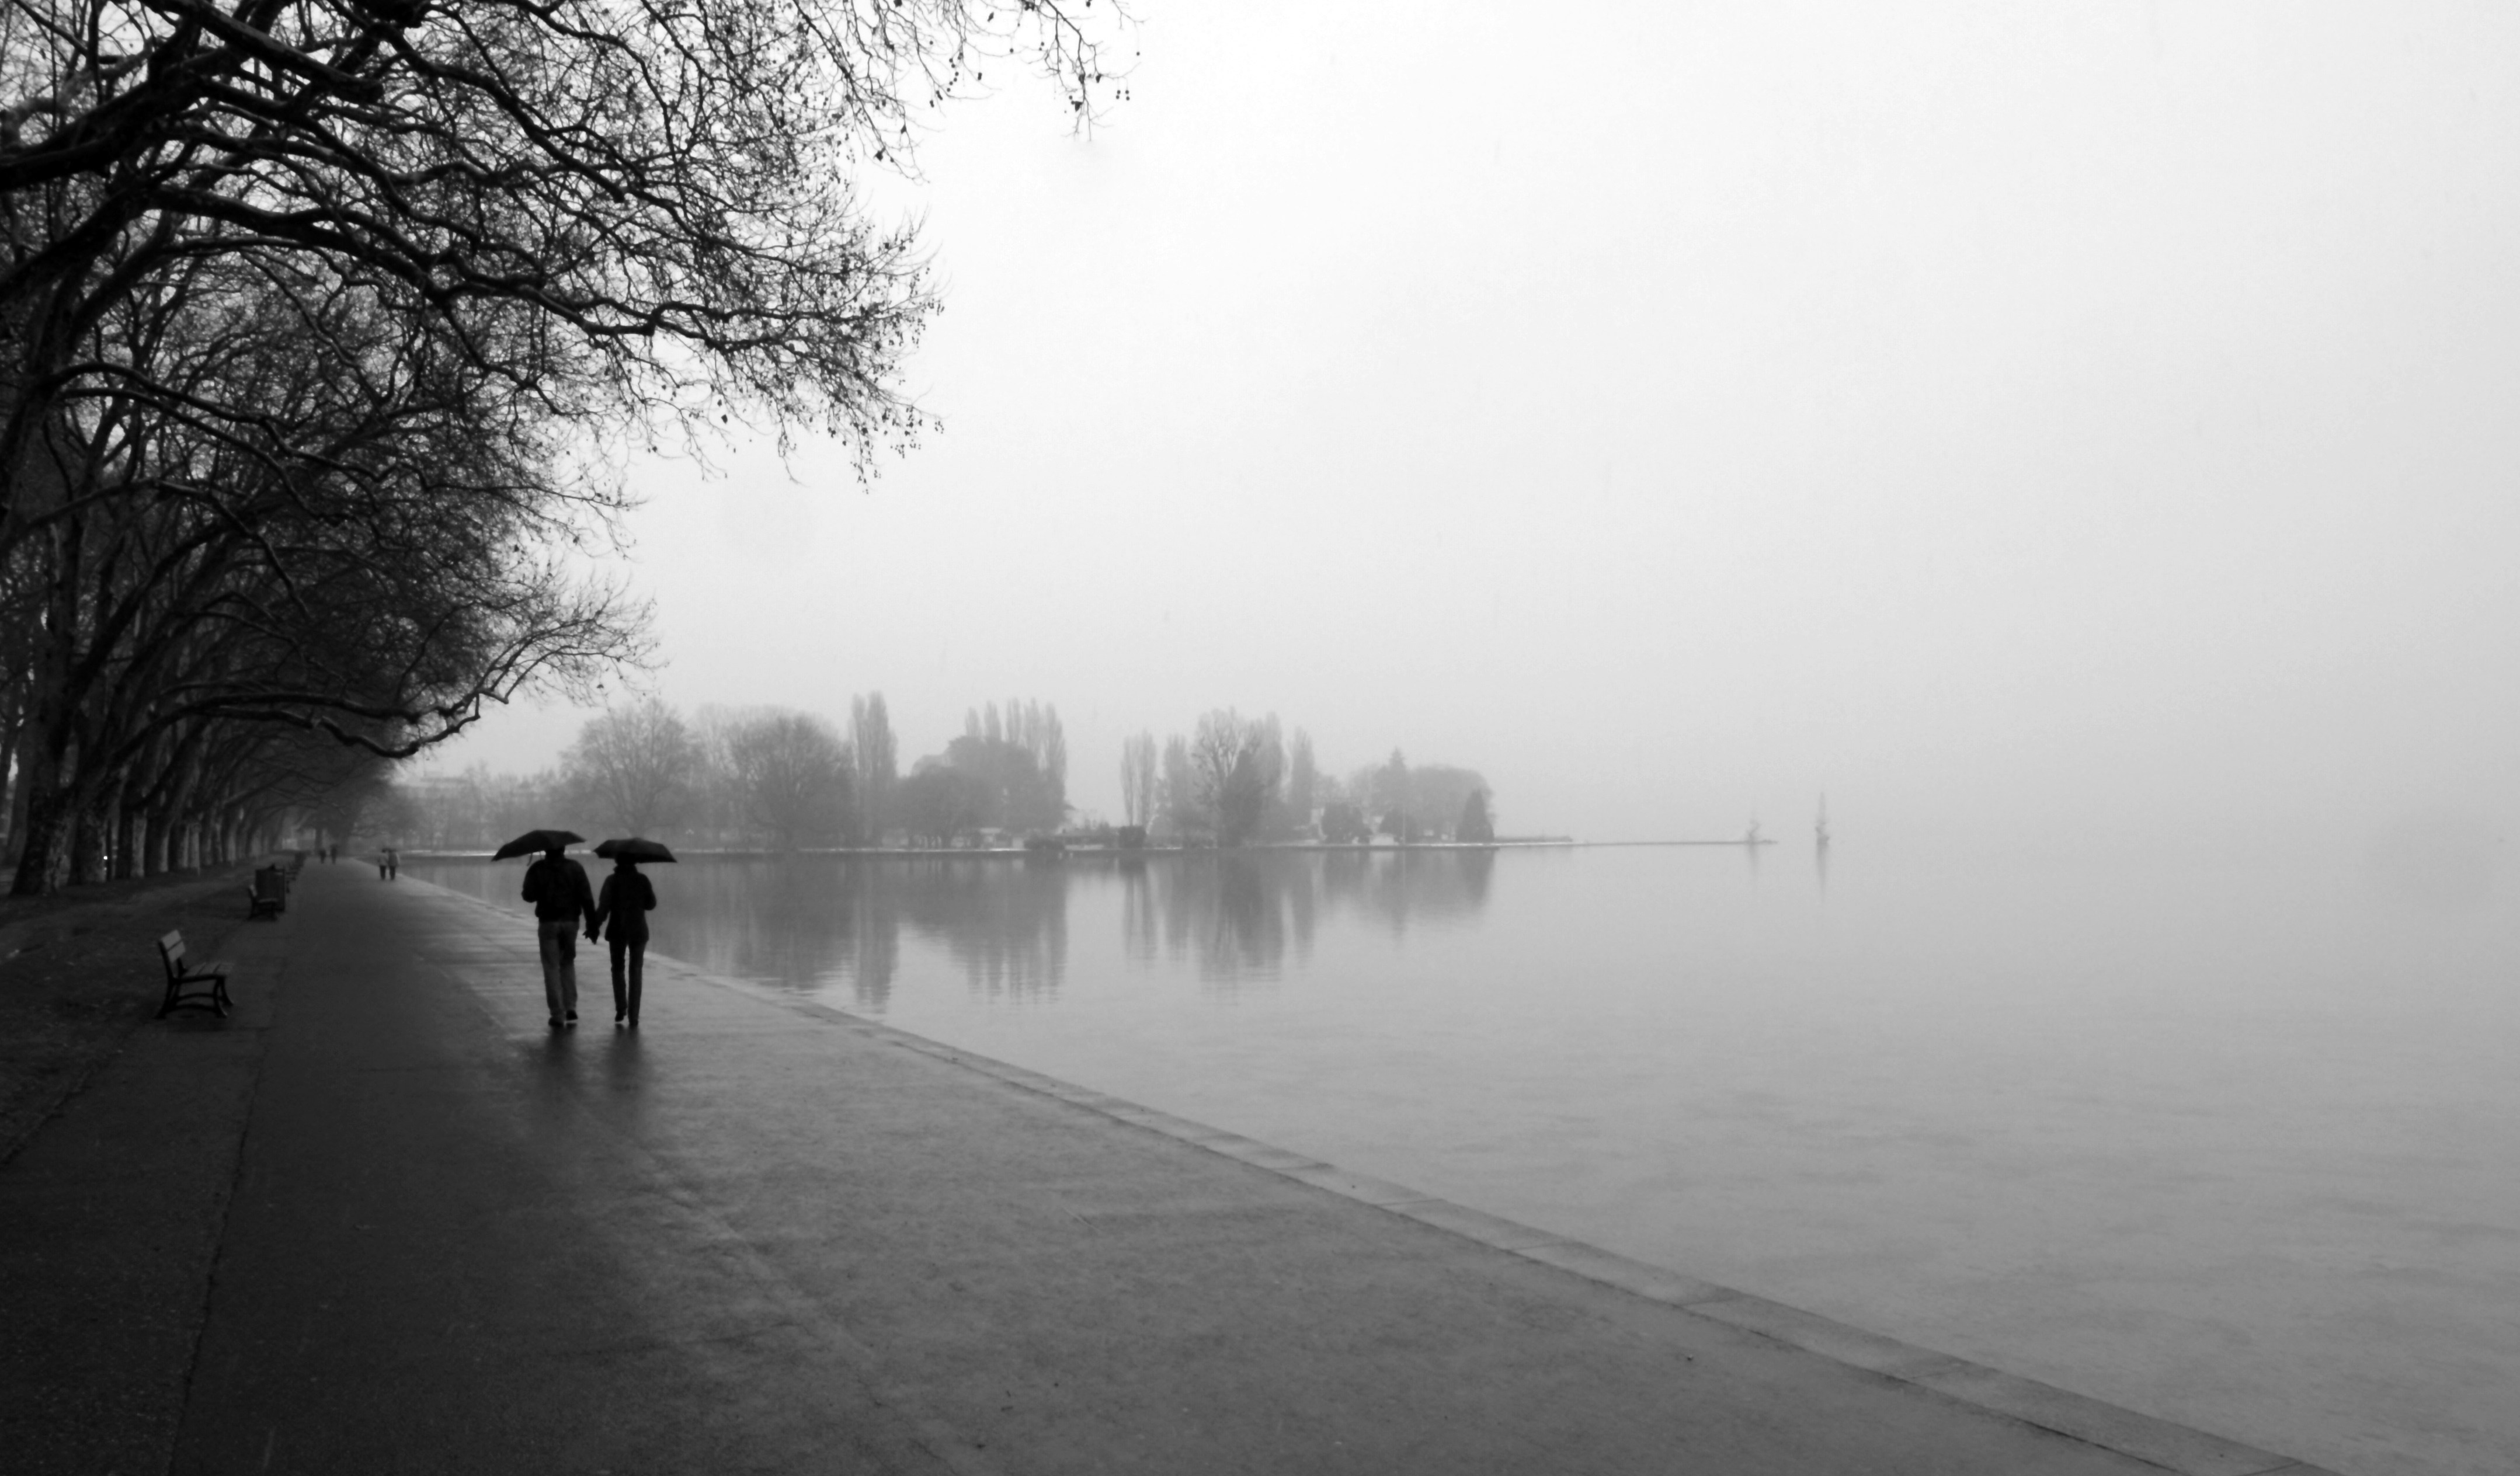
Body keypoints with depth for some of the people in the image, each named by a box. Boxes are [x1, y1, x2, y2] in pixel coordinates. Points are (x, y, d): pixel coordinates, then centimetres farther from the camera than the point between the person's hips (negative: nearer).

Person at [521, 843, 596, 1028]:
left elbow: (528, 896, -5)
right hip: (571, 922, 2)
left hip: (548, 923, -2)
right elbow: (587, 897, -7)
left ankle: (558, 1015, 1)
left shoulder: (537, 869, -4)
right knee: (568, 963, 18)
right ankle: (571, 1009, 8)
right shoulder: (575, 868, -1)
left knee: (551, 968, 4)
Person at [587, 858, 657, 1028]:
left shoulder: (612, 880, -7)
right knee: (635, 972, 7)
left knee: (618, 968, 18)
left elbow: (603, 907, -13)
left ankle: (621, 1009, 6)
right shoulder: (643, 880, -1)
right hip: (638, 930, 1)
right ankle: (633, 1018, 2)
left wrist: (593, 927, -8)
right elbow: (651, 905, 7)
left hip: (617, 930, -1)